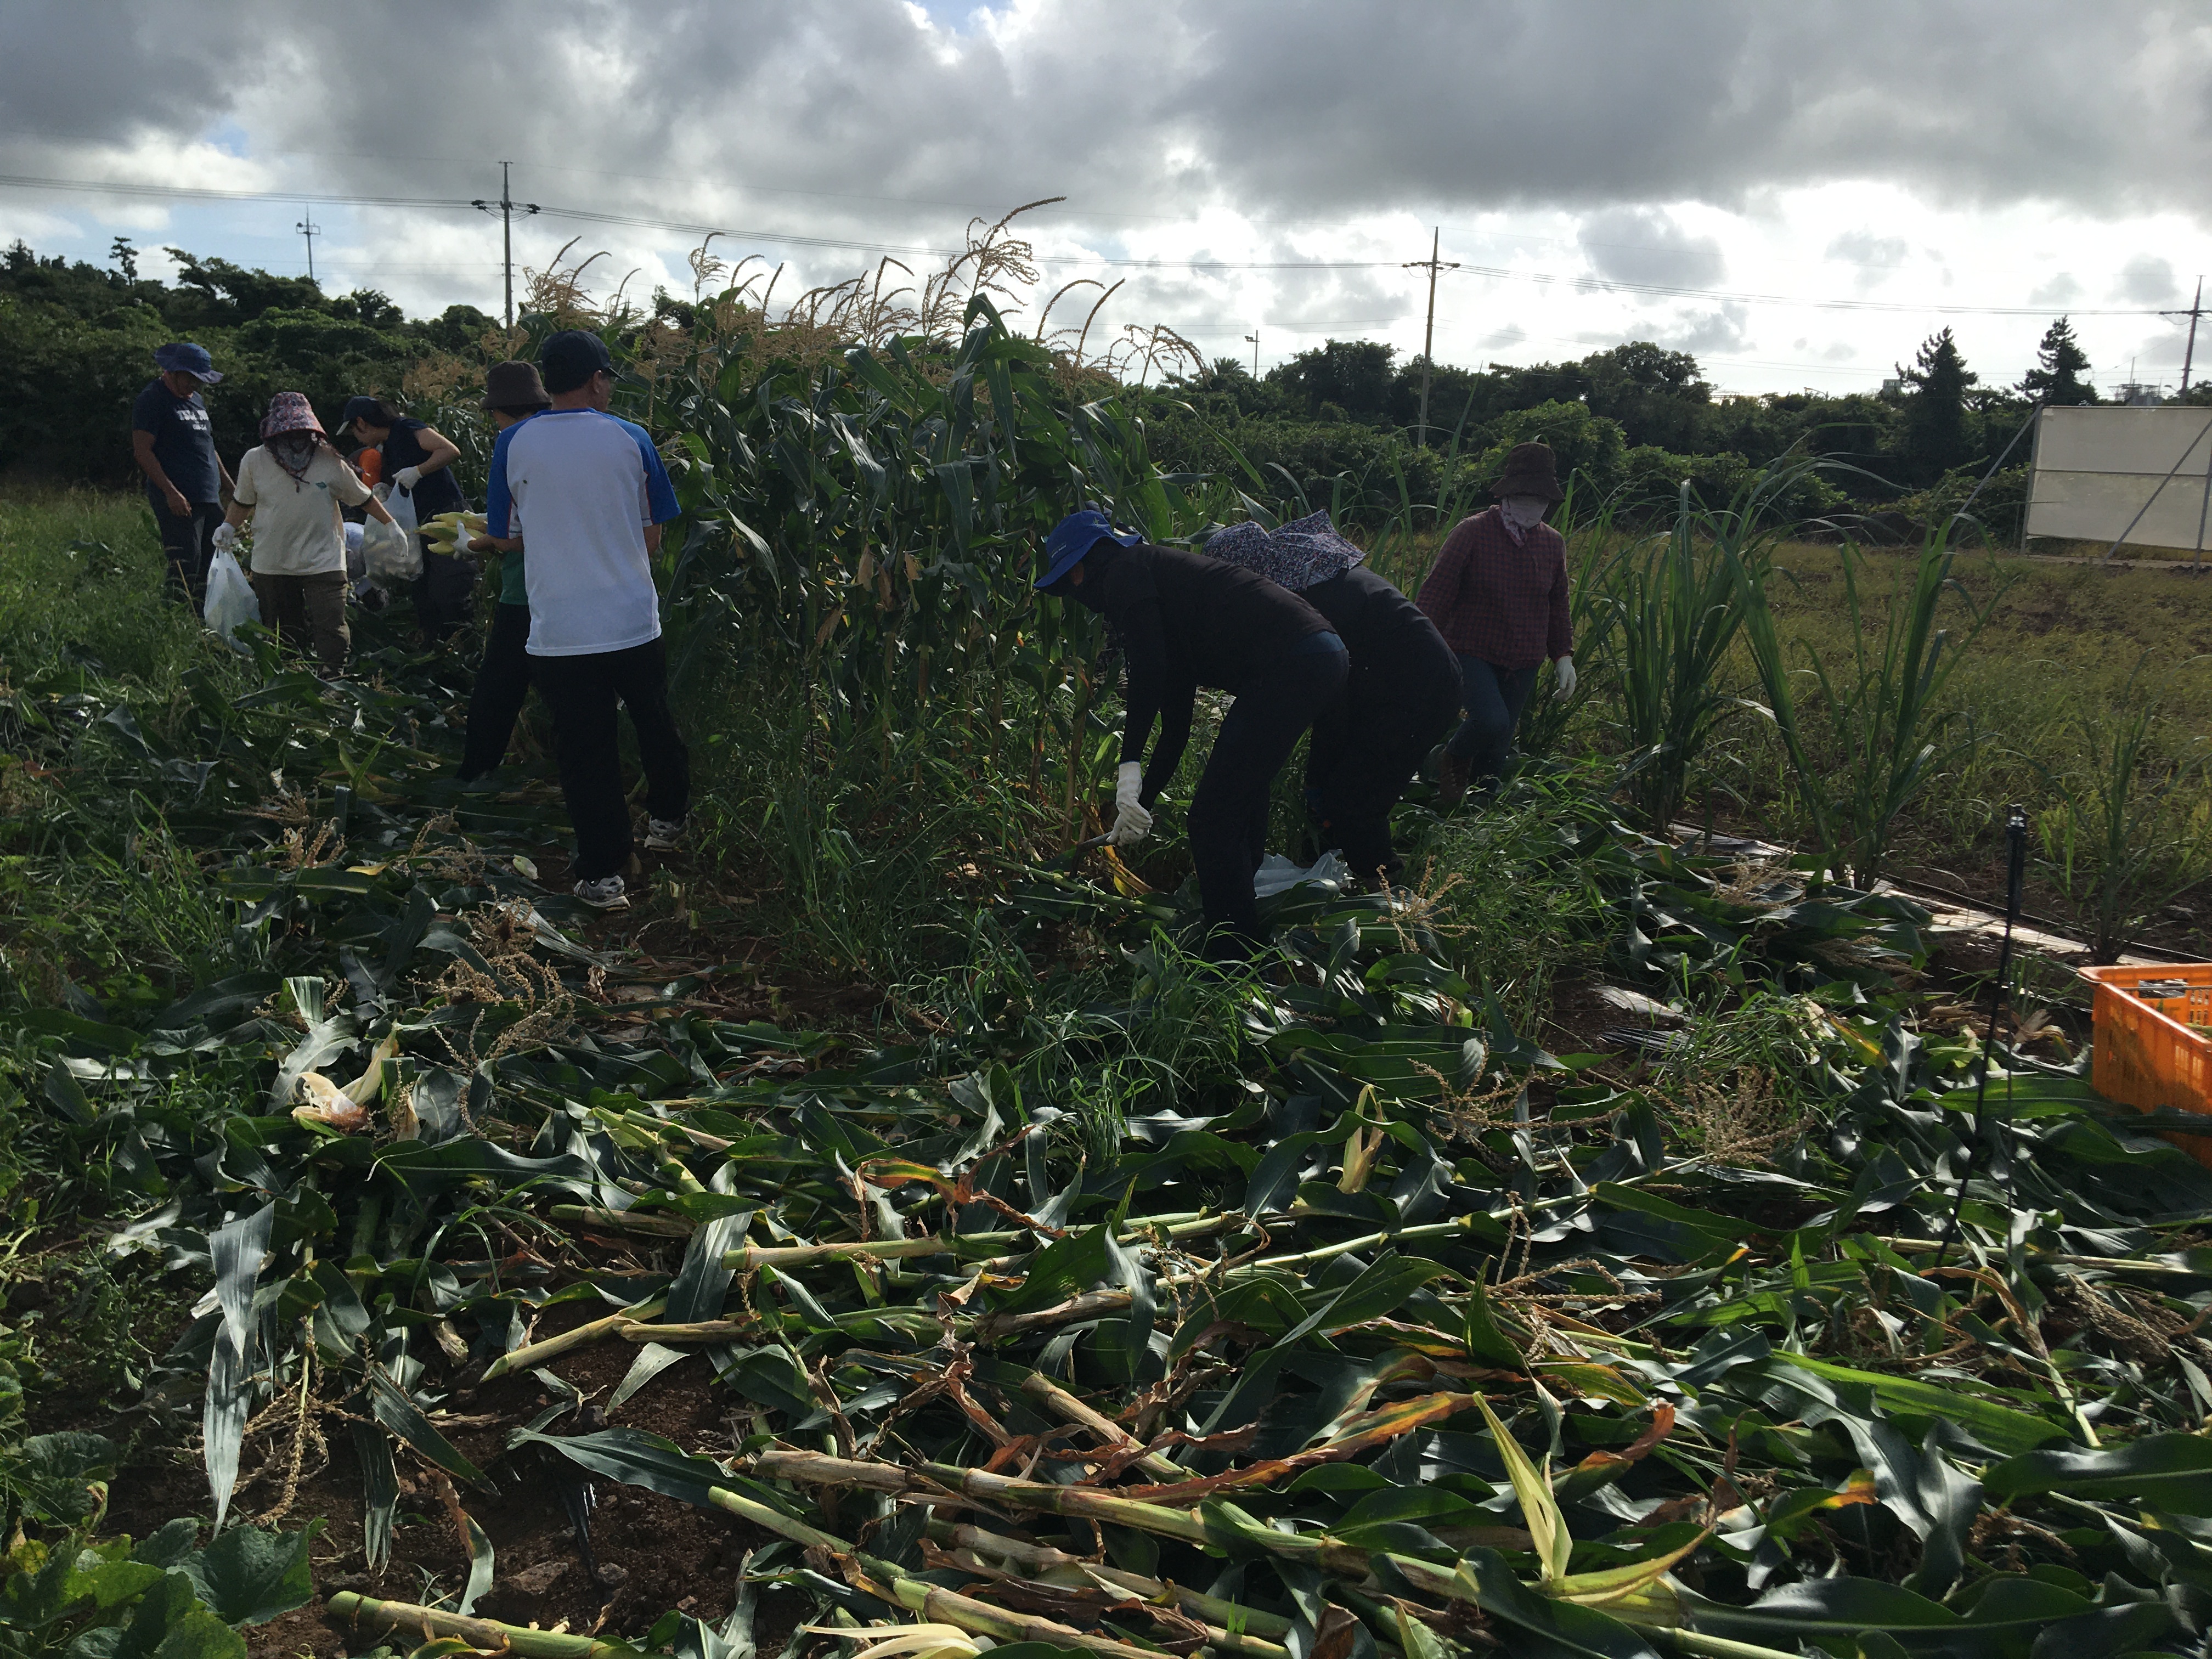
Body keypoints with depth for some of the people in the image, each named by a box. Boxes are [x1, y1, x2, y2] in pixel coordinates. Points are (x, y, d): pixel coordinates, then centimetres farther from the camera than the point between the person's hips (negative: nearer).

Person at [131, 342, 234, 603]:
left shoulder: (196, 400, 22)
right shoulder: (152, 400, -5)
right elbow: (142, 451, -11)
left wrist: (228, 483, 25)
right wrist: (171, 492, -18)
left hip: (210, 498, 8)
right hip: (178, 501, -8)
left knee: (213, 566, 5)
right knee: (186, 565, -13)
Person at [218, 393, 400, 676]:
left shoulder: (329, 461, -5)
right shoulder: (254, 461, -1)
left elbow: (363, 497, 6)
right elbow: (243, 502, 15)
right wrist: (228, 527, 1)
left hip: (323, 564, -2)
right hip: (271, 565, 2)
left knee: (331, 628, -10)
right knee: (284, 633, 13)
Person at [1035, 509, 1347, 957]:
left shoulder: (1127, 571, 4)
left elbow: (1148, 669, -14)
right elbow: (1176, 722, 32)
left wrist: (1129, 765, -13)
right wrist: (1140, 803, 35)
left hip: (1288, 663, -10)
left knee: (1213, 818, -5)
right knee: (1241, 803, 24)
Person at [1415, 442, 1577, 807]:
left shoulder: (1553, 543, 7)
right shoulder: (1473, 533, -10)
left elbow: (1557, 604, 19)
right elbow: (1435, 593, -8)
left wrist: (1563, 656, 13)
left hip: (1523, 665, 5)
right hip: (1472, 652, -5)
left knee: (1497, 750, 7)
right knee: (1491, 719, -28)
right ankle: (1452, 761, 4)